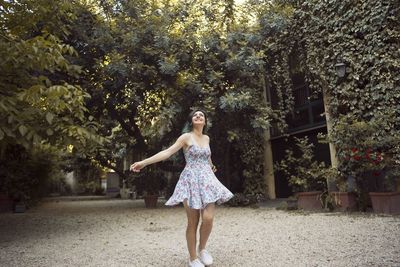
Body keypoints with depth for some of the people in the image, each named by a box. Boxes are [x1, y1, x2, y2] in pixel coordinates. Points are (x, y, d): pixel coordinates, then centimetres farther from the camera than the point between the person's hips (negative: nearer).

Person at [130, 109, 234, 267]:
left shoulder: (207, 138, 15)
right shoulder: (186, 137, -1)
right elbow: (168, 152, -11)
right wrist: (144, 162, -21)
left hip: (207, 180, 4)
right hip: (191, 180, -4)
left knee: (208, 218, -11)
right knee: (193, 222, -2)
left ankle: (202, 249, 17)